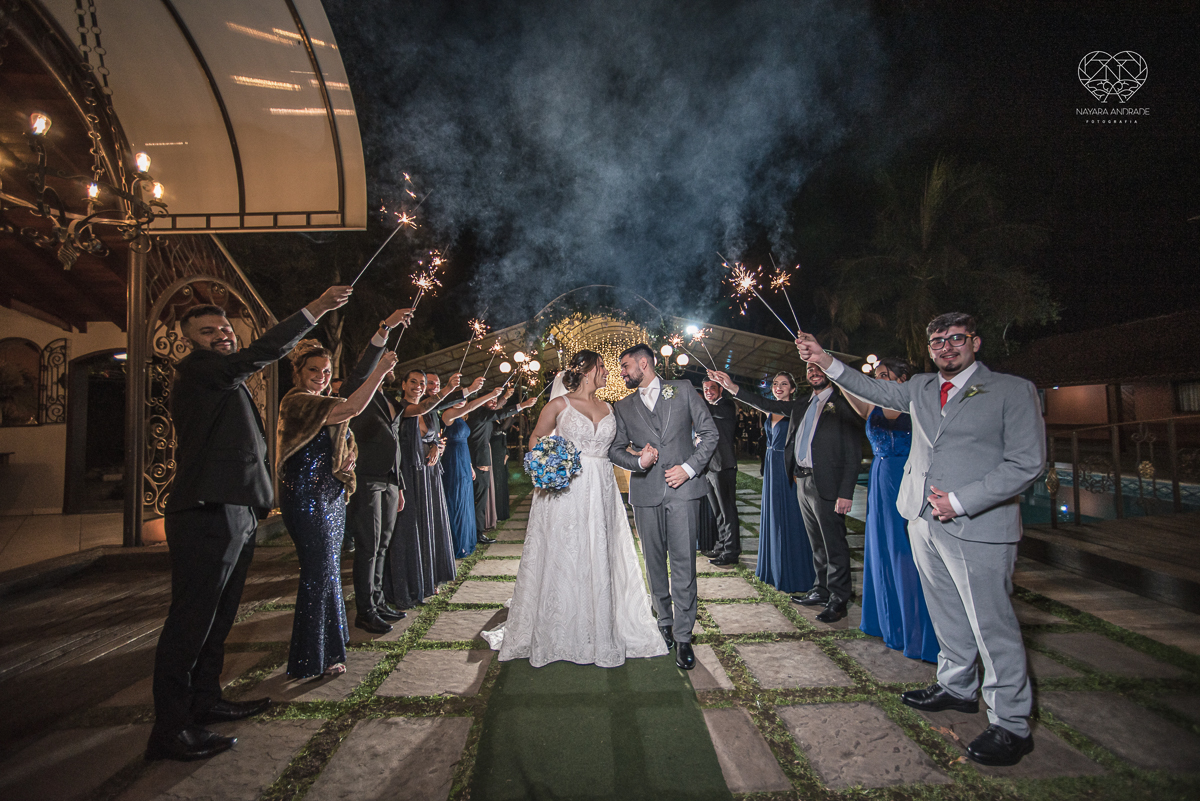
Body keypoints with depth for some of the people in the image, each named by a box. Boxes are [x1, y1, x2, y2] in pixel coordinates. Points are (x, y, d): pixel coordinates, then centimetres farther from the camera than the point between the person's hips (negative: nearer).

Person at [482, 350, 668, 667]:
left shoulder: (608, 408, 12)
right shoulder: (560, 404, 0)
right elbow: (536, 437, 5)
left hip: (600, 492, 4)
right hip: (565, 490, -4)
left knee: (599, 558, 8)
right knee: (562, 558, 3)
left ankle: (602, 632, 21)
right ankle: (560, 633, 18)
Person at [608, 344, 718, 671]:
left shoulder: (683, 389, 6)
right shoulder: (623, 406, 14)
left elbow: (709, 432, 5)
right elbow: (615, 449, 12)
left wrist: (690, 467, -7)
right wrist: (638, 461, -8)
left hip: (682, 487, -3)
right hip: (645, 492, 3)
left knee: (684, 563, -5)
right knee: (655, 563, 10)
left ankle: (683, 636, 6)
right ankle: (664, 623, 27)